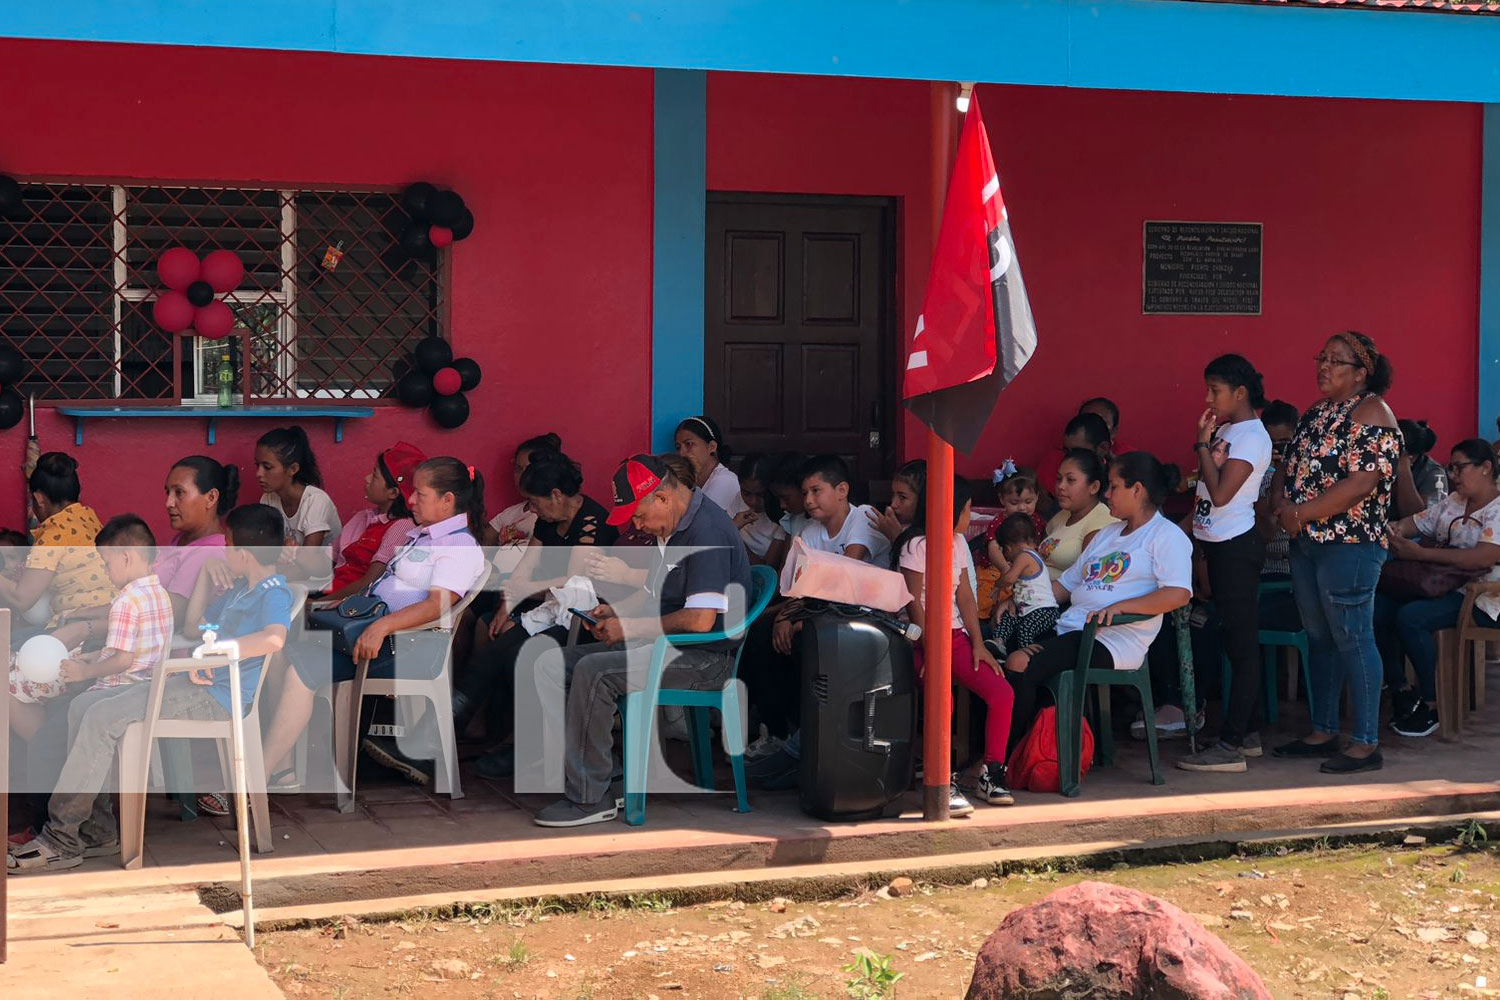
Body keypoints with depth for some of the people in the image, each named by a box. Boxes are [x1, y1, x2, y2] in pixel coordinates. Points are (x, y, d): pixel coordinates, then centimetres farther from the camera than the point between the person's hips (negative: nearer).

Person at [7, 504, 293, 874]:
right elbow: (196, 623, 33)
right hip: (196, 685, 11)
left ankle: (62, 838, -15)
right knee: (83, 708, 5)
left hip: (215, 697, -11)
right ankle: (98, 830, 2)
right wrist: (206, 574, 22)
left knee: (101, 718, -20)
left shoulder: (274, 592, -11)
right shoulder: (243, 589, 21)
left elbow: (274, 638, -34)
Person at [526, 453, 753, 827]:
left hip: (705, 659, -11)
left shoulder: (707, 531, -17)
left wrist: (631, 628, -15)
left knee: (593, 671, -29)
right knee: (550, 664, 0)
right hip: (666, 646, 11)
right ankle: (579, 777, -11)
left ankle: (589, 798, -21)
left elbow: (700, 620, -25)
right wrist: (616, 611, 11)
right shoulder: (674, 526, 15)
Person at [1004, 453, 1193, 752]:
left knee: (1020, 665, -29)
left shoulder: (1166, 535, 1)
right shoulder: (1107, 534, 29)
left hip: (1112, 642, -8)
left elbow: (1179, 593, -16)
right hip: (1068, 630, 8)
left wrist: (1118, 607, -25)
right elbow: (1067, 584, 31)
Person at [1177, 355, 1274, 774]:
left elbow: (1220, 493, -21)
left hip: (1236, 546, -10)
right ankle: (1247, 730, 21)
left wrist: (1203, 444, -13)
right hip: (1219, 545, 10)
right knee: (1239, 641, 14)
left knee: (1241, 643, -8)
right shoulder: (1226, 430, 14)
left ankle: (1230, 745, -9)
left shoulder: (1251, 437, -14)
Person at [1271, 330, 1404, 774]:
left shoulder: (1372, 413, -11)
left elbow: (1361, 483, -21)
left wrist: (1301, 513, -18)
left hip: (1349, 544, -9)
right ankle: (1323, 732, 22)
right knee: (1319, 638, 13)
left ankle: (1366, 743, -3)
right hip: (1306, 542, 9)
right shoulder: (1315, 413, 15)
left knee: (1352, 639, -7)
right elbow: (1289, 466, 17)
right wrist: (1281, 501, -5)